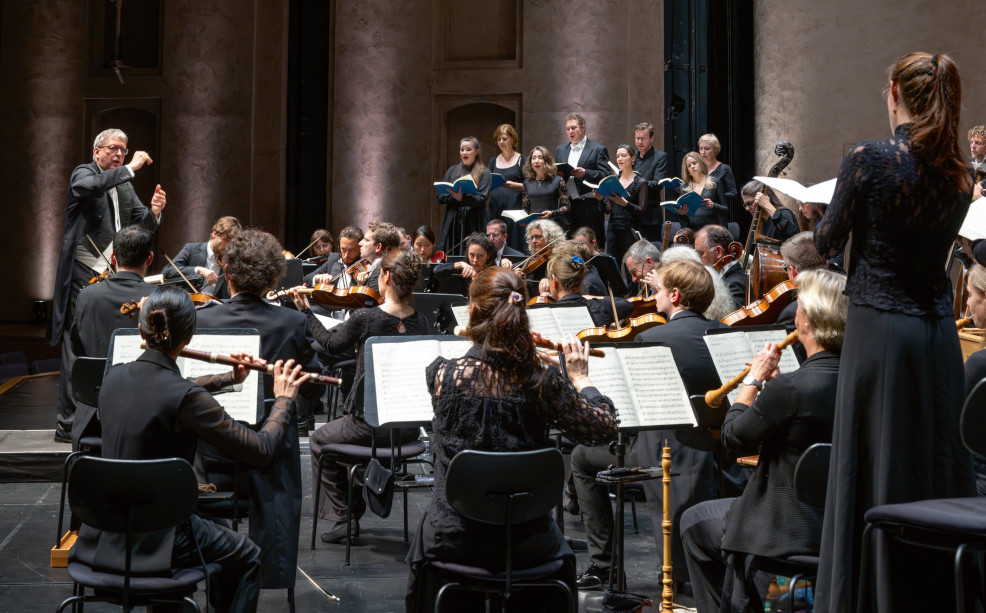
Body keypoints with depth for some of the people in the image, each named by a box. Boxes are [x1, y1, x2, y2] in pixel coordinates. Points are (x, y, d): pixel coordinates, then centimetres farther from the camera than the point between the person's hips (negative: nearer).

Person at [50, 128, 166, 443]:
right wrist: (131, 168, -26)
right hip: (83, 275, -7)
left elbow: (143, 227, 13)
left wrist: (154, 212, -9)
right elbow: (90, 186, -28)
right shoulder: (83, 173, -3)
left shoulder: (125, 186, 18)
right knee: (77, 348, -5)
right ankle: (67, 423, -1)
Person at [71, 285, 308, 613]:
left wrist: (230, 379, 23)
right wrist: (284, 399, -2)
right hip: (153, 542, -7)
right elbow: (261, 450, -18)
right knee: (247, 557, 21)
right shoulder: (187, 399, -24)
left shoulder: (115, 377, -3)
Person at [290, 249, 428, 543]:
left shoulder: (365, 318, -17)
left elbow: (331, 343, 2)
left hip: (371, 423, -6)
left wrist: (306, 311, 14)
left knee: (321, 440, 26)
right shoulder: (420, 322, -1)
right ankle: (355, 510, 39)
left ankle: (343, 516, 19)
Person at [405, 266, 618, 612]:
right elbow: (605, 428, -5)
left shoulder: (442, 374, -15)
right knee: (560, 555, 36)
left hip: (453, 539, 0)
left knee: (425, 537, 36)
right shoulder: (543, 381, -17)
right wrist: (581, 379, 8)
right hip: (526, 542, 0)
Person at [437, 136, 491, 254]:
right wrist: (454, 194, -12)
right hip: (452, 222, 3)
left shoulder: (484, 173, 4)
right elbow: (440, 198, 8)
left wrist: (462, 198, -26)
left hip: (473, 223, -3)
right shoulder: (452, 171, 14)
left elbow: (481, 199, -10)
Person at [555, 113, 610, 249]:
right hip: (566, 206, 4)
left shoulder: (598, 150, 3)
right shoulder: (560, 150, 19)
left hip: (589, 206, -4)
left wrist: (585, 173, -20)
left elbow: (606, 176, -6)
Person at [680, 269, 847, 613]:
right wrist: (773, 381, 5)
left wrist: (753, 379, -3)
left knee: (695, 520, 18)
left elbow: (734, 439, -13)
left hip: (793, 534, -7)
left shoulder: (791, 388, -27)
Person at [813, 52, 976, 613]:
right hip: (939, 330, 5)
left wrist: (827, 218, 16)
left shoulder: (868, 159, -11)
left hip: (880, 330, -5)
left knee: (874, 476, 2)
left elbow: (828, 244, -3)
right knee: (938, 469, 13)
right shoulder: (961, 172, 5)